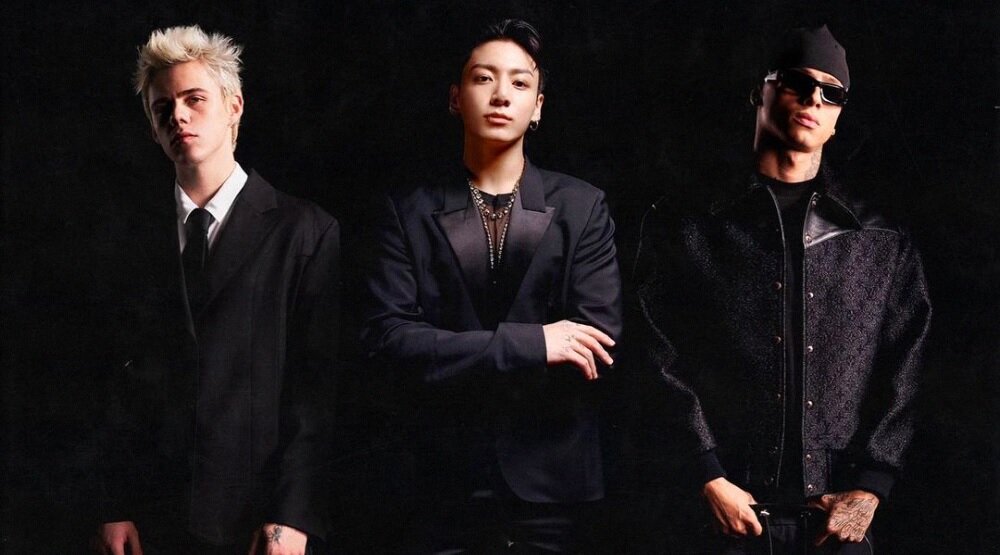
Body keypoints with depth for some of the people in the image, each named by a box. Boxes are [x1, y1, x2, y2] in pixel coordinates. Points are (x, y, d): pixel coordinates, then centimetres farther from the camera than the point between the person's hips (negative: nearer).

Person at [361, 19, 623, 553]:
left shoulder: (582, 207, 2)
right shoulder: (408, 212, 2)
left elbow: (597, 349, -7)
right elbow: (388, 336, -10)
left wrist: (454, 370, -10)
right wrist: (528, 345, -18)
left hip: (551, 485, 0)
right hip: (444, 485, 0)